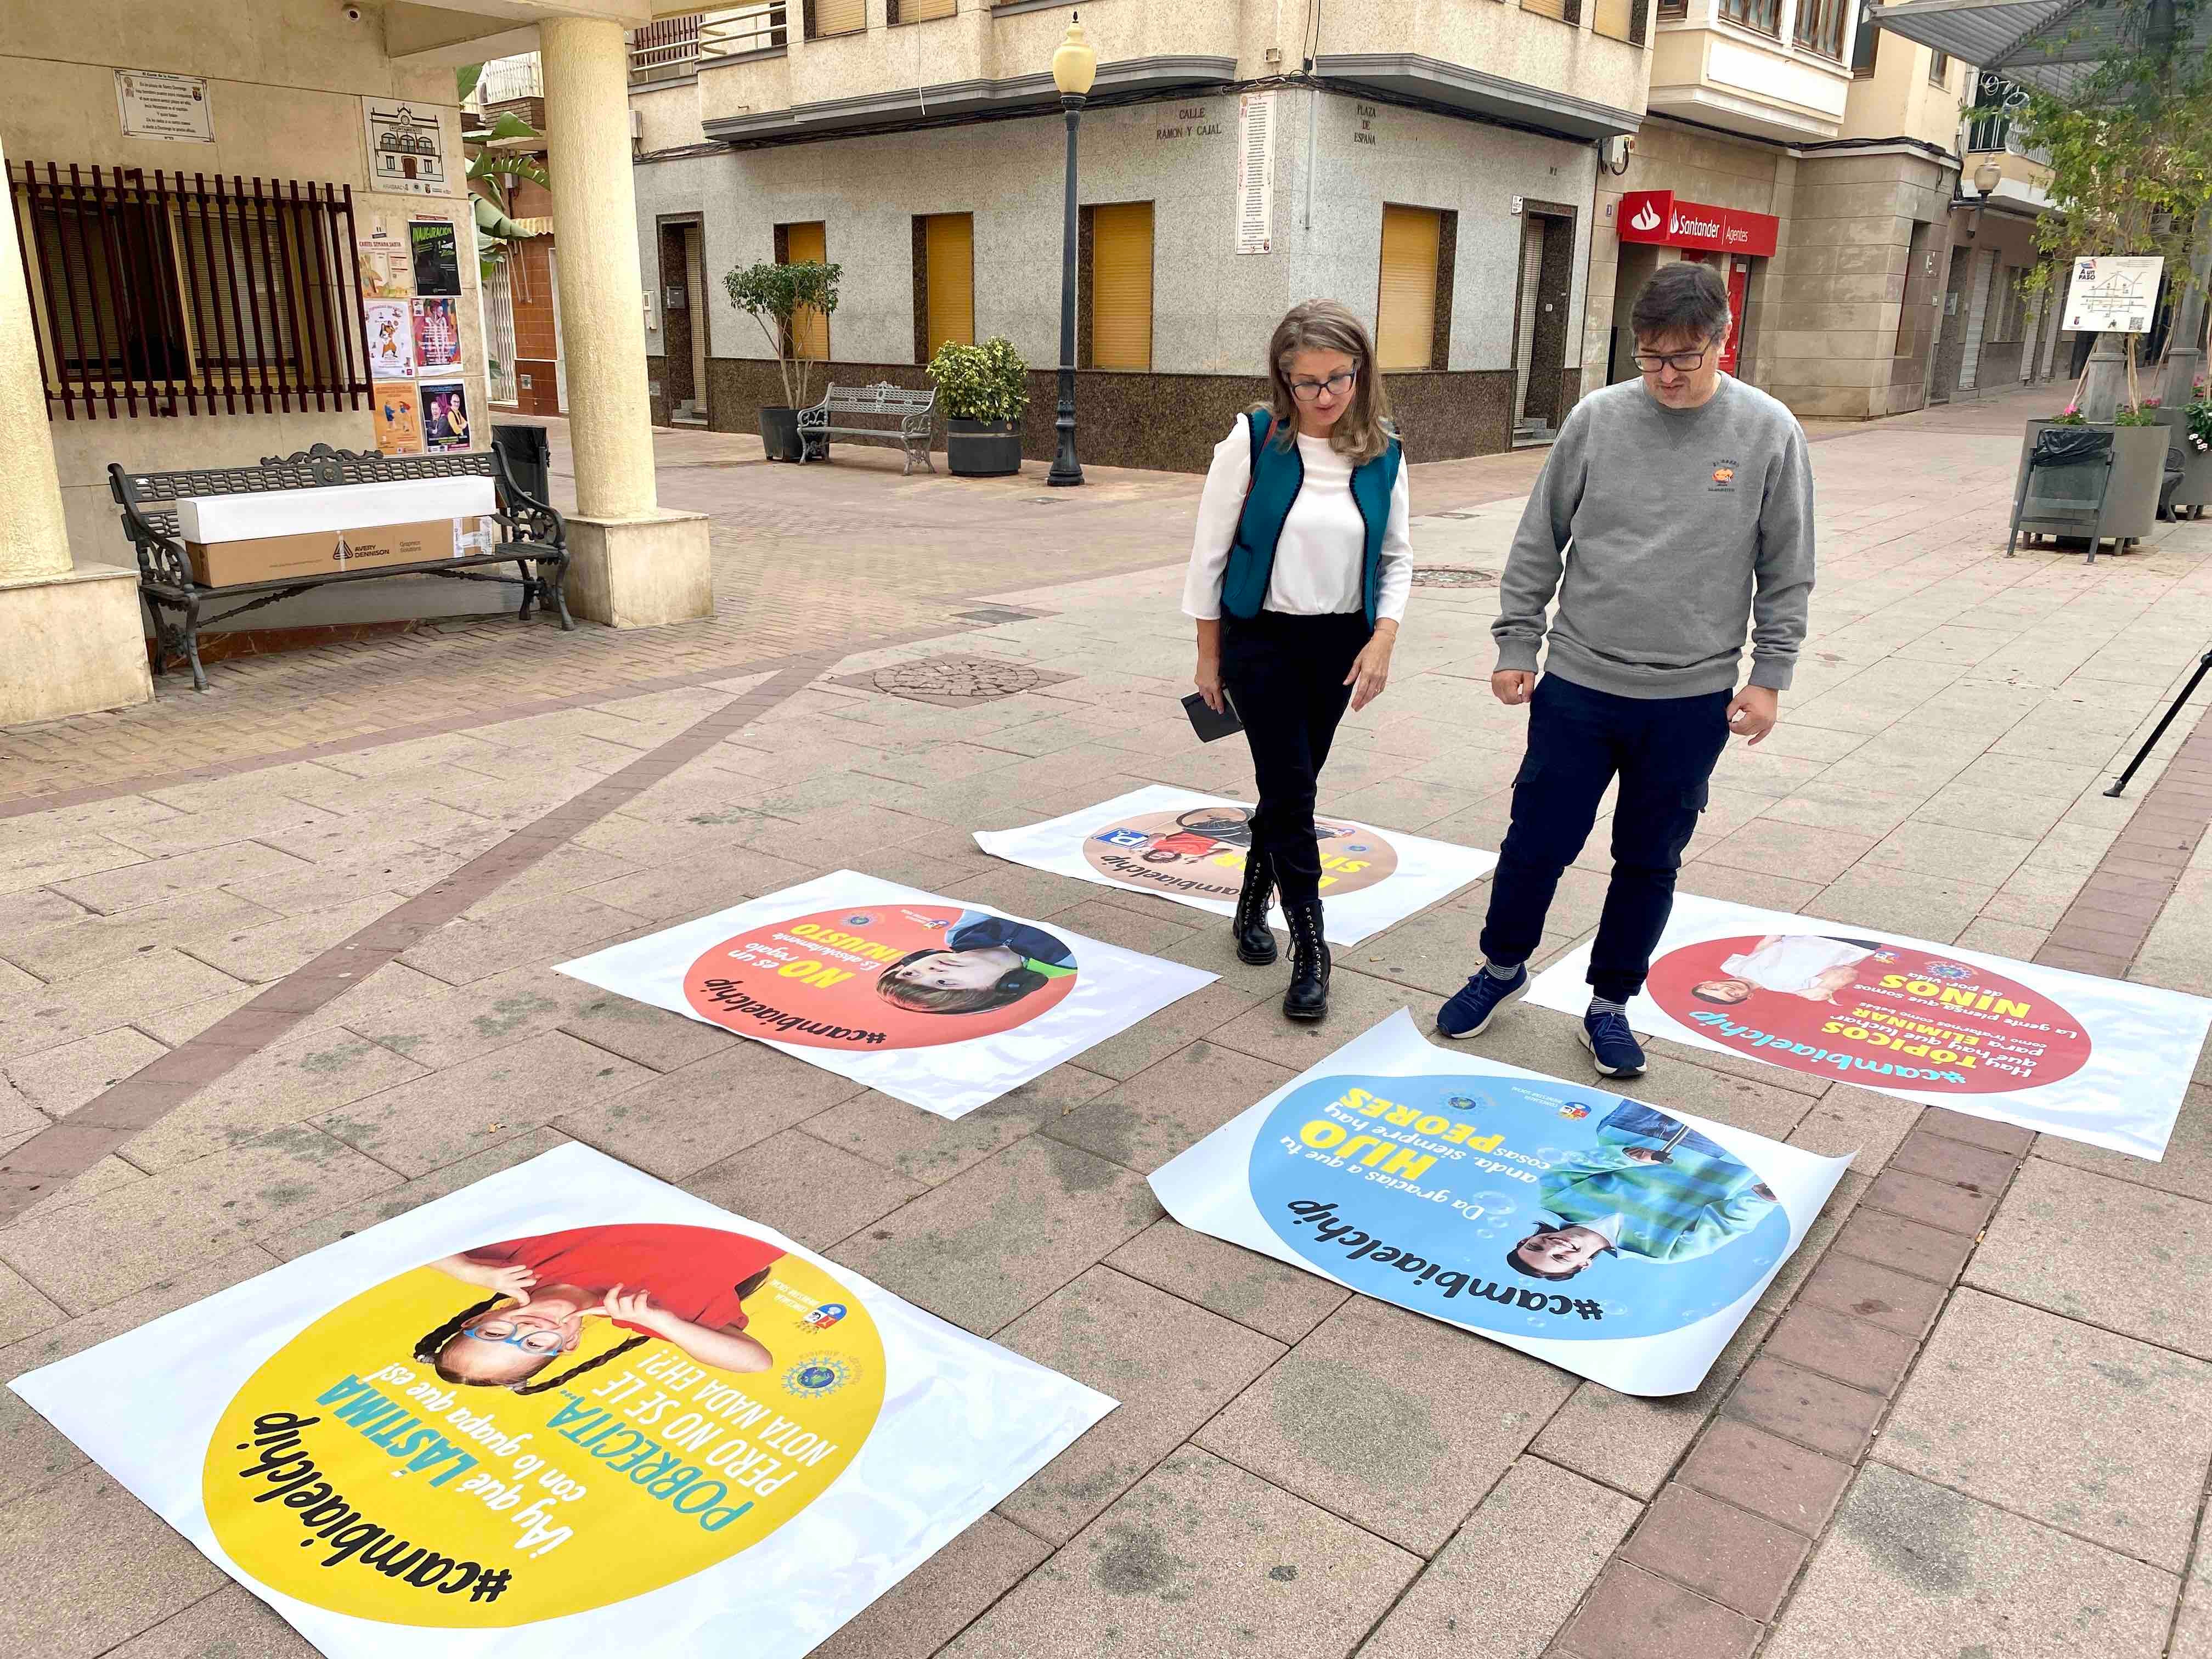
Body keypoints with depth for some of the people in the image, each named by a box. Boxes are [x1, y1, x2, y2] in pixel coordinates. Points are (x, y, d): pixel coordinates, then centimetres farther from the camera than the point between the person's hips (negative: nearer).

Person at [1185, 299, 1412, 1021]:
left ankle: (1252, 907, 34)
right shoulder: (1253, 441, -12)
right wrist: (1209, 657, -2)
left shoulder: (1383, 454, -3)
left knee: (1289, 785, 12)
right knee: (1291, 792, -7)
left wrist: (1383, 637, -8)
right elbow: (1210, 551, -5)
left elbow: (1397, 557, 7)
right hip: (1261, 638, -3)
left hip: (1341, 643, 3)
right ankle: (1311, 949, 3)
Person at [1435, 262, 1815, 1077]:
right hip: (1578, 686, 0)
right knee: (1537, 843, 7)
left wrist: (1768, 677, -1)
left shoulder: (1769, 433, -4)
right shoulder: (1597, 419, -3)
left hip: (1692, 702, 0)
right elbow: (1538, 543, 4)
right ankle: (1503, 968, 31)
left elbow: (1786, 574, 2)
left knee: (1650, 862, 11)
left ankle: (1610, 1003, 29)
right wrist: (1516, 645, 1)